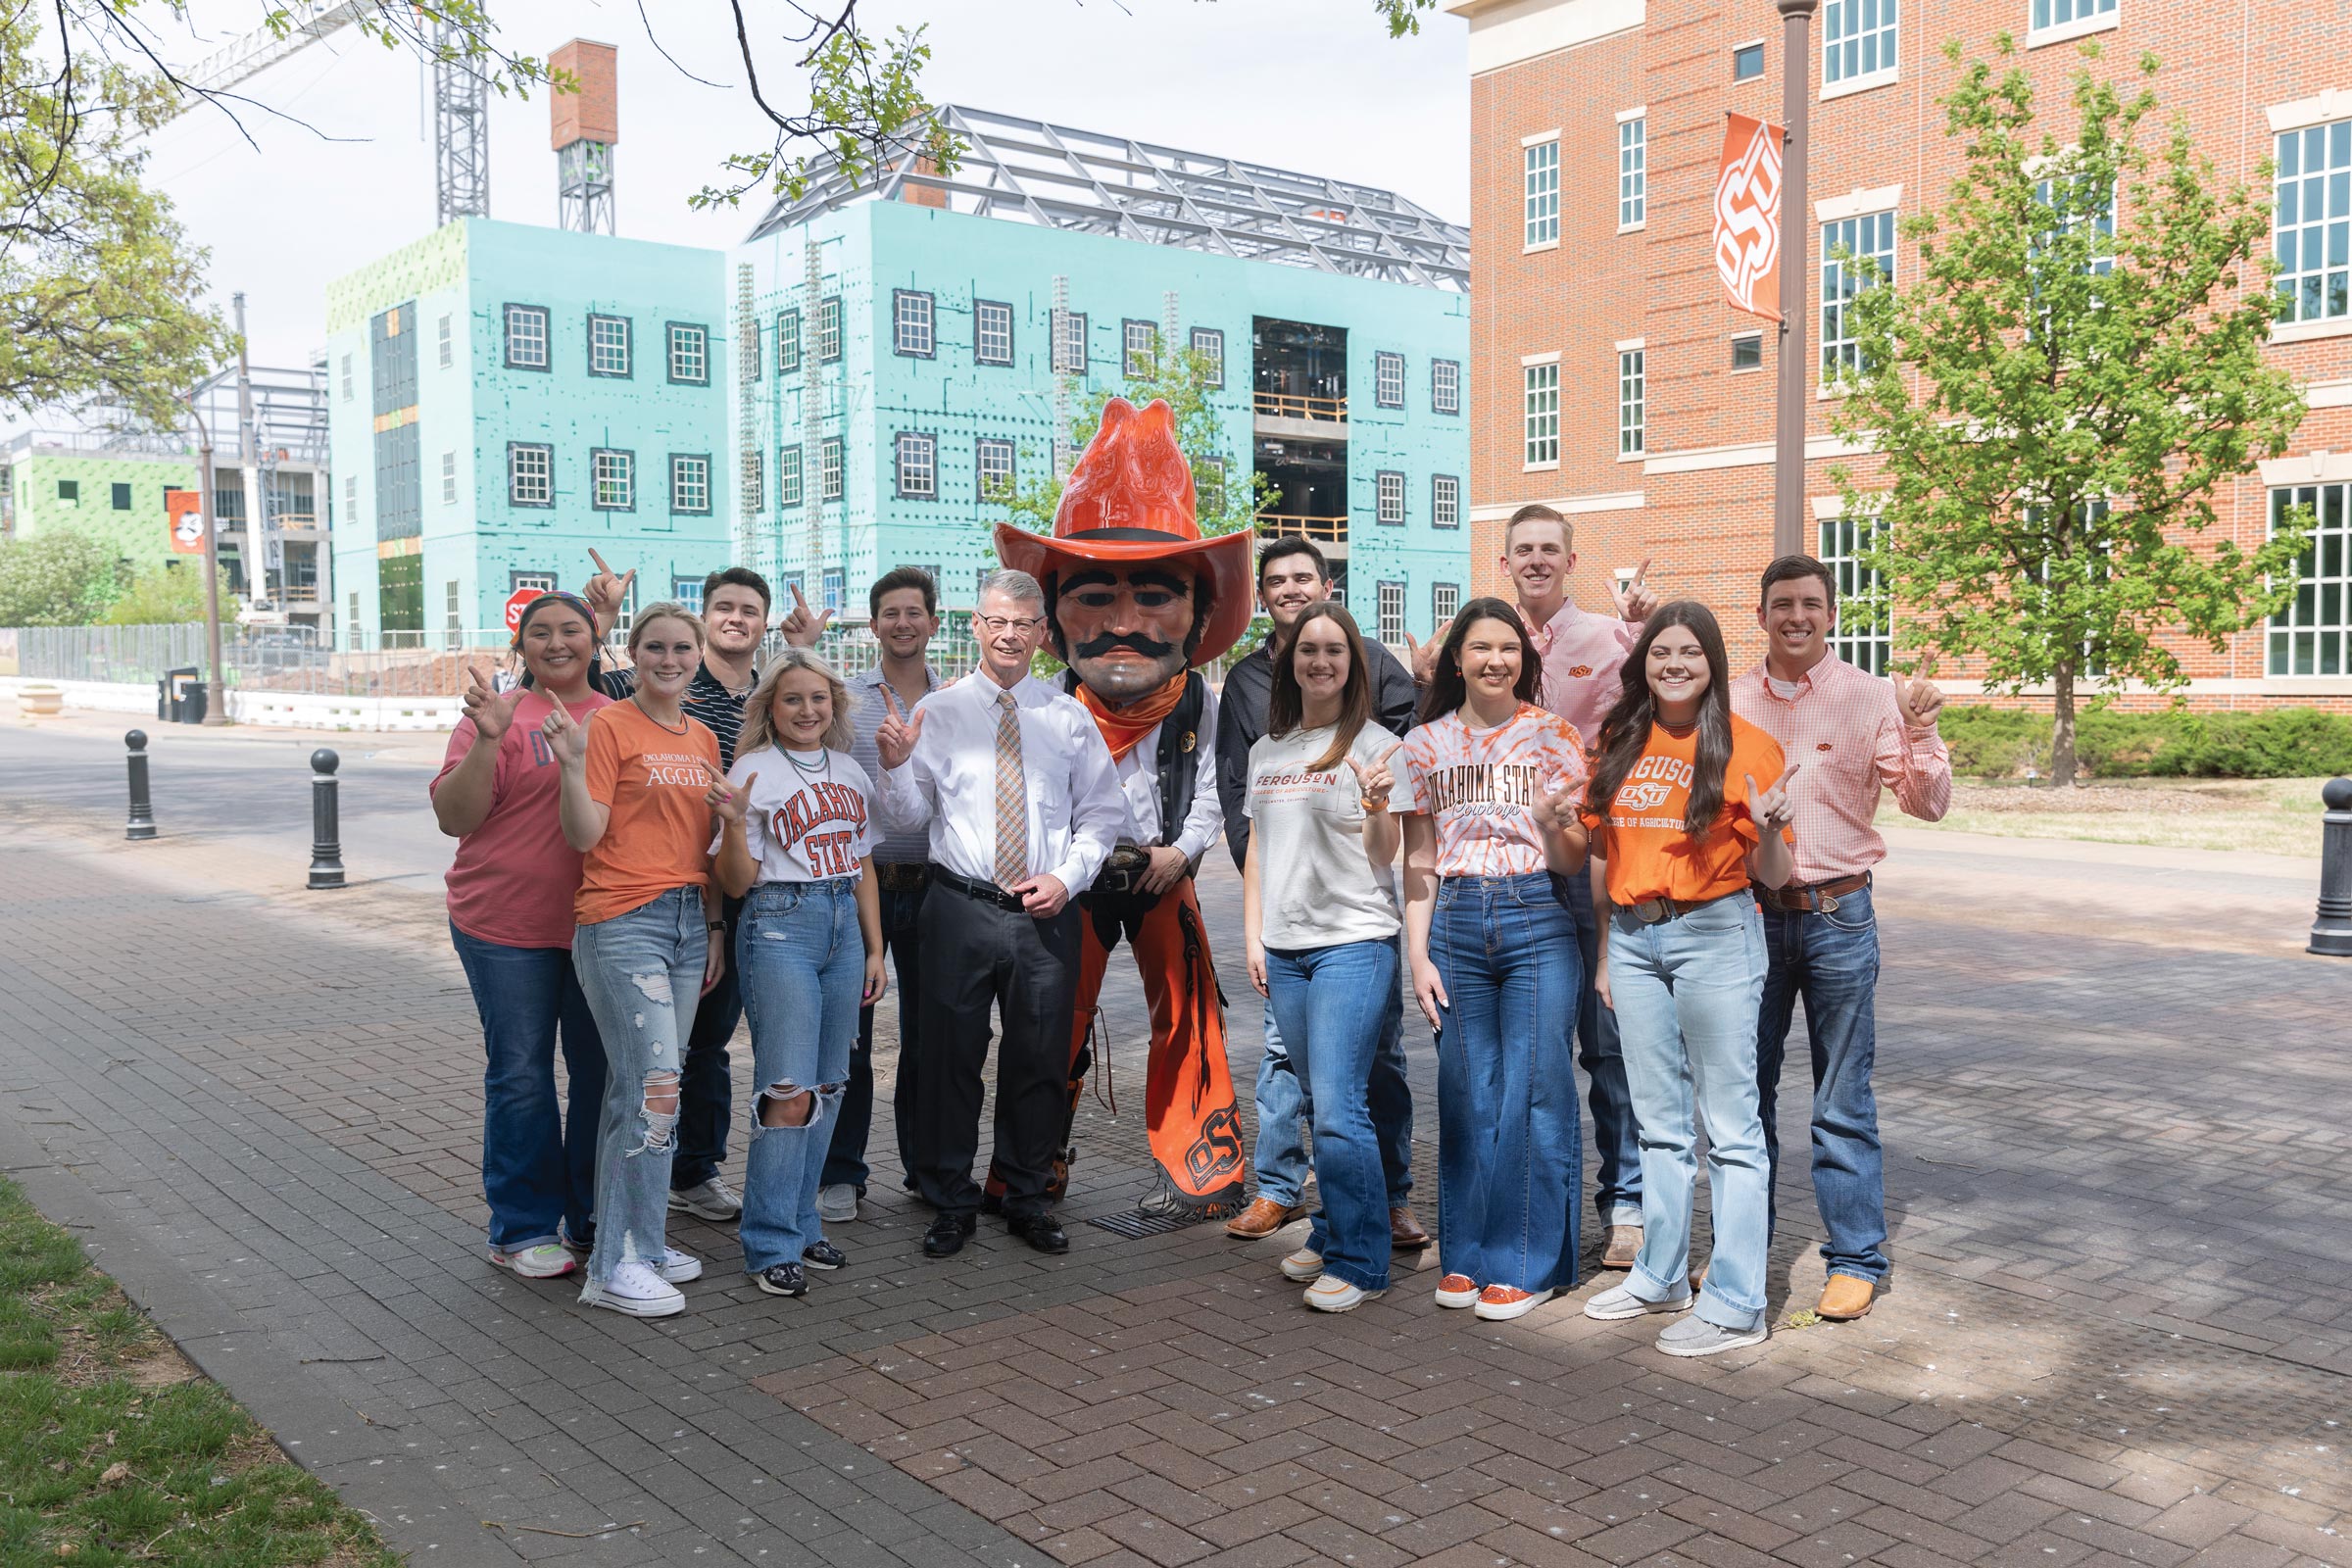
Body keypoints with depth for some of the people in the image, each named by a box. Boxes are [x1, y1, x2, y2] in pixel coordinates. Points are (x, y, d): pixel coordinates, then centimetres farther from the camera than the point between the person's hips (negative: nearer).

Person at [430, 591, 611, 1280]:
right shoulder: (499, 717, -4)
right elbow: (454, 817, -12)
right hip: (509, 927, -4)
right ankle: (523, 1229, 17)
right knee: (520, 1076, 4)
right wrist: (487, 740, -22)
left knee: (603, 1069, 10)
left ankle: (595, 1216, 26)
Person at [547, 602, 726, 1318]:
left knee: (636, 1088, 11)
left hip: (687, 920, 6)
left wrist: (715, 925, 14)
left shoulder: (703, 740, 15)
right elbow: (584, 834, -9)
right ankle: (619, 1265, -1)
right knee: (653, 1091, -10)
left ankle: (631, 1242, 19)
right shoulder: (609, 725, -4)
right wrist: (573, 763, -23)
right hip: (622, 922, -6)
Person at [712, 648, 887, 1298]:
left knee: (828, 1086, 9)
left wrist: (874, 949, 15)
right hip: (779, 928, -6)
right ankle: (772, 1245, 0)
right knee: (789, 1092, -10)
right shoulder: (754, 771, -4)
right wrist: (733, 823, -22)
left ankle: (802, 1223, 21)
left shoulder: (850, 771, 13)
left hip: (845, 927, 6)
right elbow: (737, 882, -5)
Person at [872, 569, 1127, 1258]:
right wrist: (895, 764, -18)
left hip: (1048, 914, 1)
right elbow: (906, 819, 1)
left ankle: (1027, 1199, 27)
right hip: (961, 909, -1)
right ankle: (950, 1203, 21)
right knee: (950, 1057, 5)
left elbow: (1103, 813, 9)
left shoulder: (1069, 718, 7)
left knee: (1040, 1059, 10)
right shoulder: (937, 710, 3)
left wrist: (1067, 876, -6)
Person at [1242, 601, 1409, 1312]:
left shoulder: (1374, 745, -3)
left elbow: (1384, 858, -7)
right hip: (1284, 949, 5)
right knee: (1320, 1105, 12)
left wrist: (1378, 805, -26)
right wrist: (1253, 937, 14)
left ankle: (1360, 1263, 1)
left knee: (1339, 1108, -10)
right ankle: (1332, 1236, 26)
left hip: (1354, 942, -5)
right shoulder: (1267, 751, 14)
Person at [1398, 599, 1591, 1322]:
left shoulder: (1553, 736, 3)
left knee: (1533, 1090, -2)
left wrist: (1551, 823, -18)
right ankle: (1466, 1256, 20)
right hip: (1454, 922, 2)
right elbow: (1418, 862, 10)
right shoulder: (1427, 745, 9)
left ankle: (1527, 1261, 10)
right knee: (1467, 1093, 7)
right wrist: (1418, 956, 2)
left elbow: (1573, 862, 4)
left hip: (1537, 919, -2)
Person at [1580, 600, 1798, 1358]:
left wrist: (1768, 827, -23)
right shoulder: (1619, 743, 7)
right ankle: (1661, 1274, 28)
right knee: (1658, 1120, 15)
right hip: (1633, 936, 5)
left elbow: (1773, 875, -6)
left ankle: (1735, 1304, 5)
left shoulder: (1746, 746, -6)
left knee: (1730, 1124, -1)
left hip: (1715, 934, -5)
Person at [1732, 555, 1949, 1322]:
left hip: (1837, 916, -3)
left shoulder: (1871, 696, -2)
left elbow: (1928, 804, -2)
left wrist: (1920, 733, -20)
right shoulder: (1729, 702, 6)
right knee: (1744, 1091, 11)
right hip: (1750, 913, 3)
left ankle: (1856, 1259, 13)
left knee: (1843, 1100, 2)